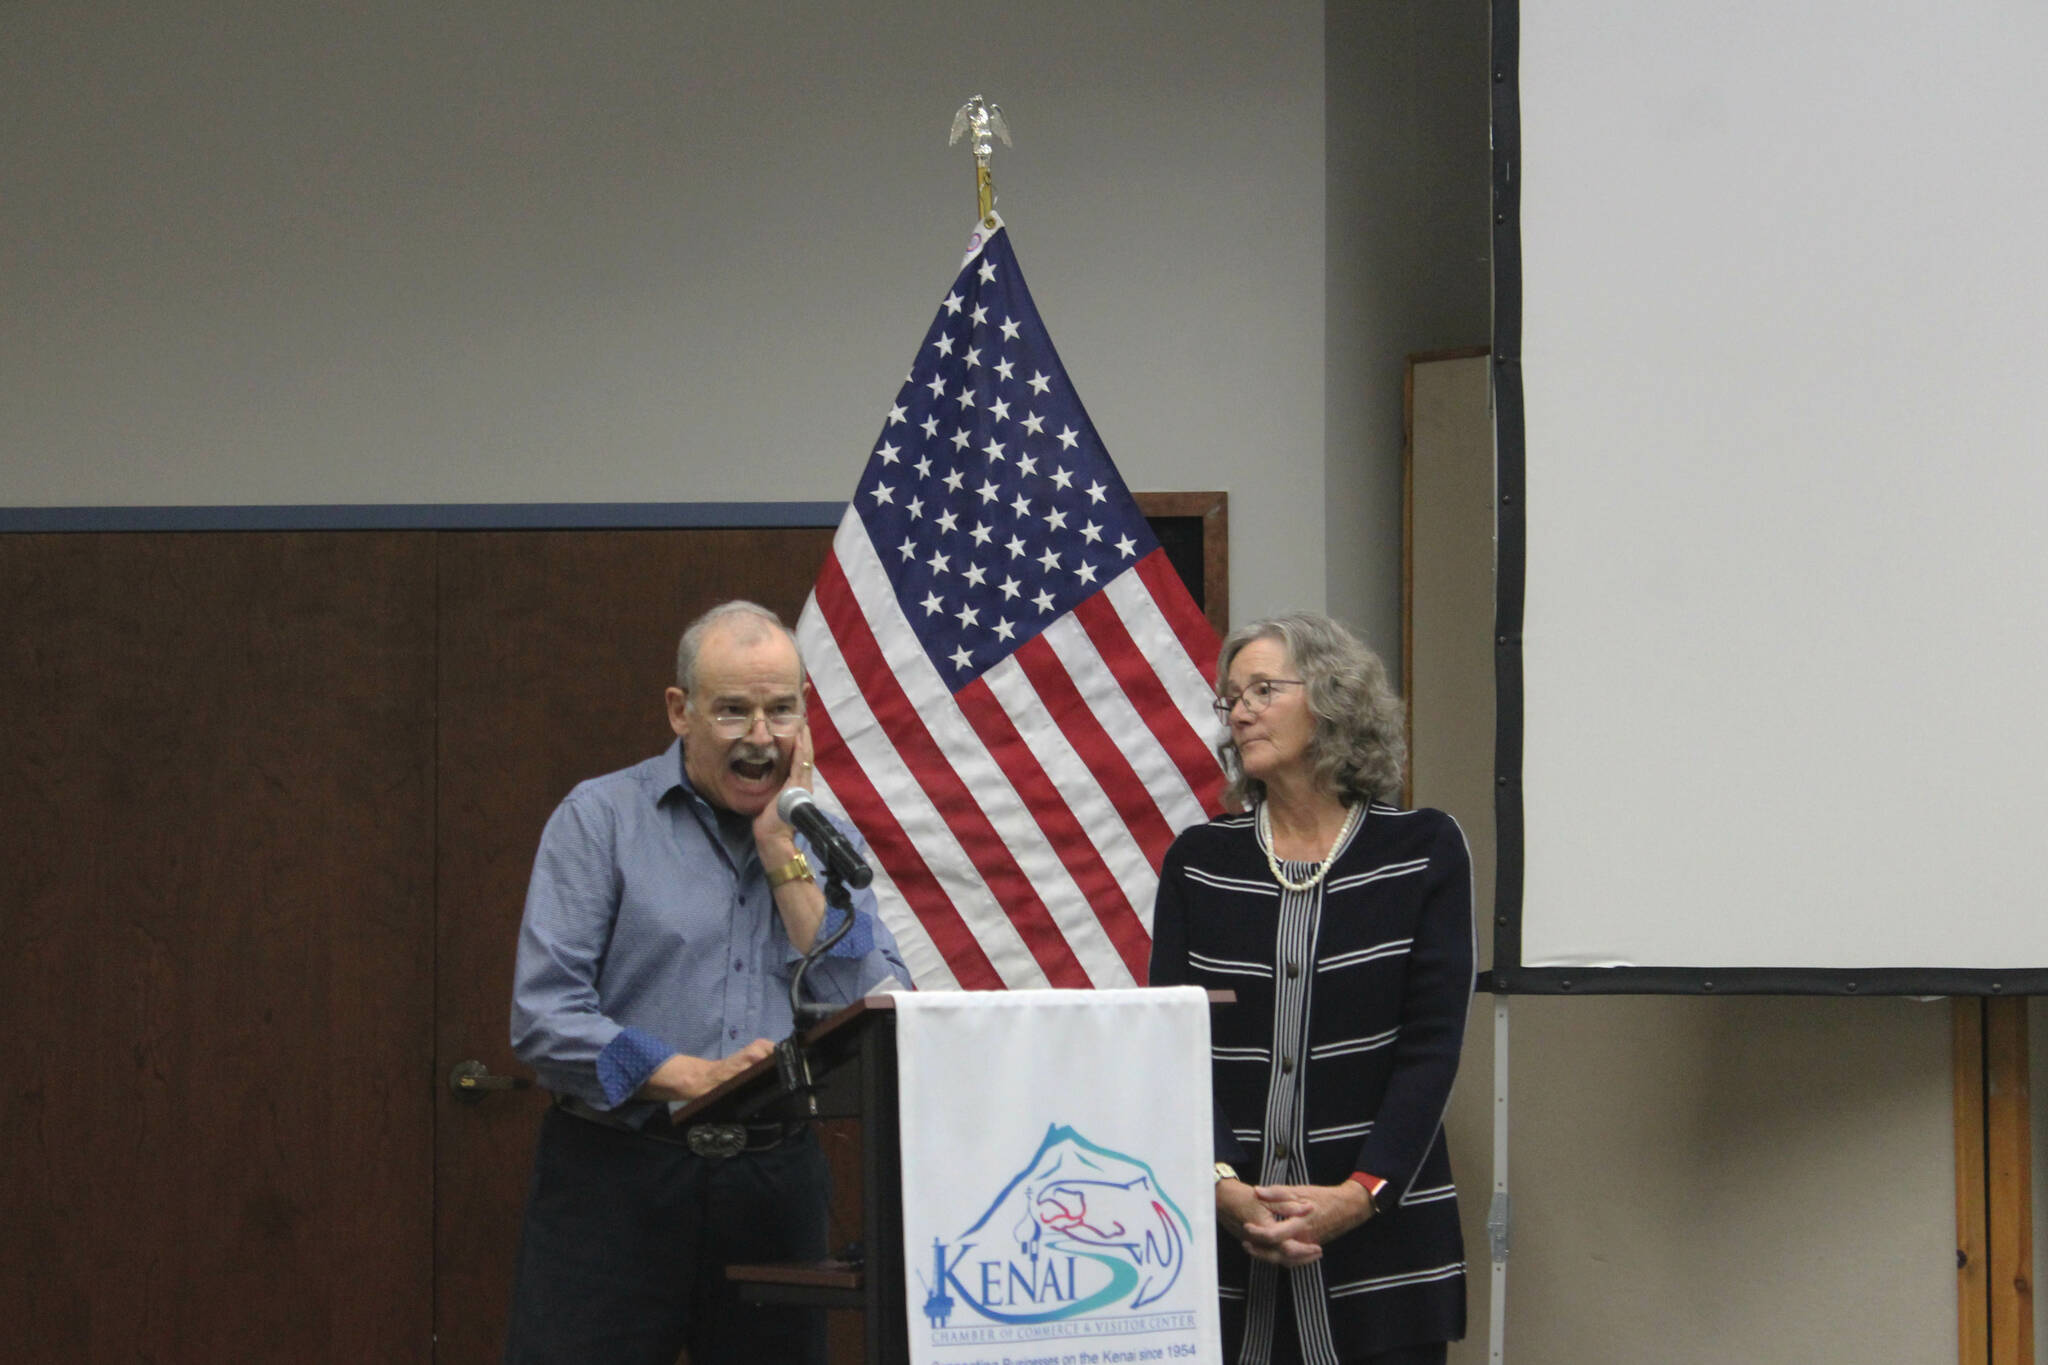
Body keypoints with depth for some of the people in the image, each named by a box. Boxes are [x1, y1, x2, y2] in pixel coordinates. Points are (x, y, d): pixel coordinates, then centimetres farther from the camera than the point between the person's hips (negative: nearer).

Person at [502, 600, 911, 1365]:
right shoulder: (600, 820, 1)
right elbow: (544, 1020, -8)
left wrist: (785, 859, -3)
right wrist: (693, 1077, -17)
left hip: (775, 1183, 3)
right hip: (617, 1178, -3)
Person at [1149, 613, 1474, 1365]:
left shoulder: (1422, 850, 3)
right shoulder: (1198, 860, 9)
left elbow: (1431, 1047, -3)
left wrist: (1360, 1194, -14)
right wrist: (1222, 1187, -14)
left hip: (1381, 1232, -1)